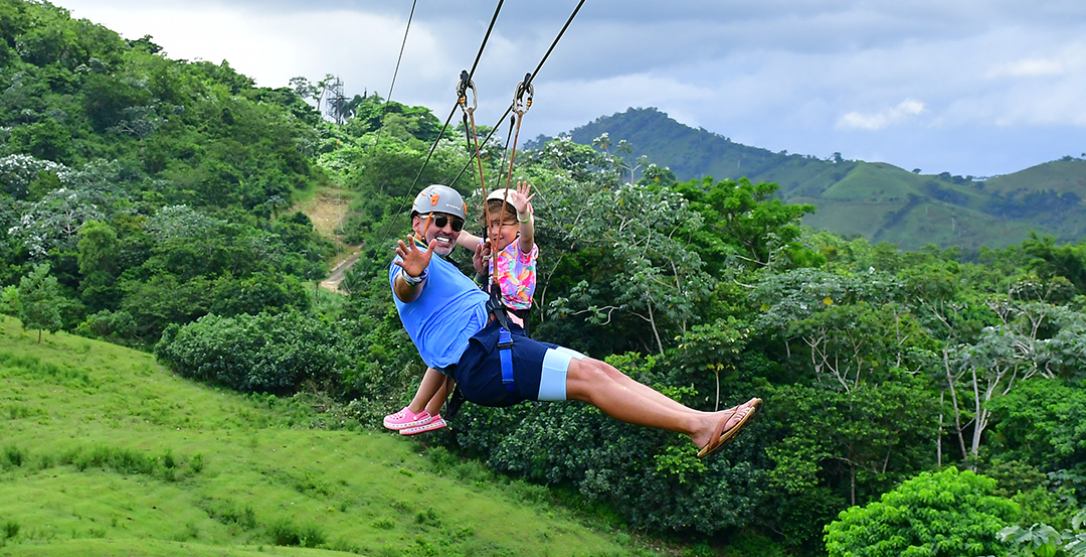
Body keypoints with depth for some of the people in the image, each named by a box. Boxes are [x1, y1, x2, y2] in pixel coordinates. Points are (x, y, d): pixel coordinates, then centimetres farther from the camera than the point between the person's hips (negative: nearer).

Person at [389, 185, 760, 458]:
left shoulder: (444, 268, 32)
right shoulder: (409, 263, 2)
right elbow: (407, 291, -23)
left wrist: (479, 274, 37)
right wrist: (411, 274, -45)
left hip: (505, 341, 10)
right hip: (481, 355, -10)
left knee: (602, 371, -7)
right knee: (587, 376, -22)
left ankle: (700, 422, -17)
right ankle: (698, 426, -29)